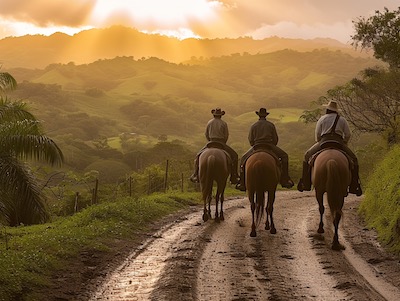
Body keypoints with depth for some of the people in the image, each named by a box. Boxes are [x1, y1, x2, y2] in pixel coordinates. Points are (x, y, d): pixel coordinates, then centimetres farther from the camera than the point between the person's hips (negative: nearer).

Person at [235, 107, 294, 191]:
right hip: (270, 146, -1)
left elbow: (250, 140, 7)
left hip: (256, 147, 1)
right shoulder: (271, 125, 6)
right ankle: (284, 180, 4)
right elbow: (275, 139, 6)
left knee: (243, 159, 18)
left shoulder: (253, 126, 7)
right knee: (284, 156, 16)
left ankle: (242, 183, 6)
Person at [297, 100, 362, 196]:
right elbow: (348, 135, 13)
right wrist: (343, 144, 27)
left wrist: (319, 143, 27)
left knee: (307, 156, 16)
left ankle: (305, 183, 8)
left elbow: (317, 135, 11)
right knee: (353, 159, 15)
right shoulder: (342, 120, 17)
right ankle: (354, 186, 3)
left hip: (324, 142, 0)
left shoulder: (322, 119, 15)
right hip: (339, 143, 0)